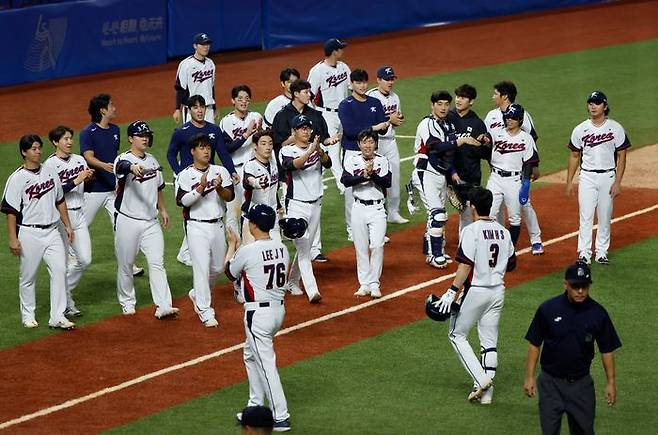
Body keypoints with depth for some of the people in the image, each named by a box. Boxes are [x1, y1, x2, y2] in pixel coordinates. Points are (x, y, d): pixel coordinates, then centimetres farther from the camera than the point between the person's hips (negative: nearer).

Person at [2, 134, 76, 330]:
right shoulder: (17, 178, -9)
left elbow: (60, 201, 17)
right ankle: (28, 315, 22)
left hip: (51, 231, 4)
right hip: (29, 233, -4)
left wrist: (67, 225, 15)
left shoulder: (50, 172, 8)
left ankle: (57, 317, -4)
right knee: (28, 276, 6)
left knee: (60, 270, -6)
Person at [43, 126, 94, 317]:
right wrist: (76, 181, -21)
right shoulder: (50, 164, -9)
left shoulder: (79, 160, 10)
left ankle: (63, 289, 26)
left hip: (79, 213, 6)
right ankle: (66, 303, 10)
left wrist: (89, 178, -12)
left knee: (85, 260, 4)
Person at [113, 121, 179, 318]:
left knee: (157, 262, -7)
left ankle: (163, 306, -12)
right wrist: (133, 168, -60)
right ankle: (127, 303, 25)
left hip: (150, 221, 5)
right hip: (128, 221, -5)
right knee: (125, 264, 7)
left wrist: (163, 209, 19)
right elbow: (123, 166, -38)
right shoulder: (123, 159, -12)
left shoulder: (152, 161, 11)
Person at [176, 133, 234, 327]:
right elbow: (182, 201, -15)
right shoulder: (186, 175, -6)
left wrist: (219, 188, -22)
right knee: (201, 267, -8)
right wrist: (201, 188, -26)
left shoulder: (220, 171, 6)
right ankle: (205, 311, -3)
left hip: (217, 225, 5)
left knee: (217, 267, 16)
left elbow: (230, 196, -2)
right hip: (197, 226, -5)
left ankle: (198, 294, 40)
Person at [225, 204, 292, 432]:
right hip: (279, 309, 8)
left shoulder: (247, 251, -17)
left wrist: (232, 244, 15)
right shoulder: (282, 248, 2)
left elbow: (230, 273, 1)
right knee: (251, 354, 24)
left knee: (266, 364, -4)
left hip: (258, 313, -8)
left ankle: (281, 416, -4)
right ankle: (256, 407, 30)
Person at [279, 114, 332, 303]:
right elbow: (293, 165, -28)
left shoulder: (317, 148, 4)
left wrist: (320, 151, -35)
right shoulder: (287, 151, -7)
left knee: (305, 246, 15)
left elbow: (327, 163, -14)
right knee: (303, 247, -11)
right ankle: (312, 291, -18)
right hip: (296, 205, -5)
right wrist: (311, 150, -39)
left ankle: (293, 282, 31)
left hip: (315, 204, 5)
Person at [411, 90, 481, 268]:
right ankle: (434, 255, -8)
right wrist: (461, 141, -31)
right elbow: (437, 147, -28)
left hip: (441, 175, 8)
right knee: (438, 213, -15)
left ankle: (431, 250, 24)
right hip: (426, 175, -8)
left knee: (436, 213, 13)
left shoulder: (448, 126, 13)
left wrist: (452, 172, 6)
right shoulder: (427, 124, -13)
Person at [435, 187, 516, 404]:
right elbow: (511, 264, 13)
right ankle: (486, 391, 10)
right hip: (498, 291, 6)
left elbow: (465, 266, -21)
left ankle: (481, 379, -3)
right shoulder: (503, 232, 5)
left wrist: (451, 292, -20)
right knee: (489, 341, 11)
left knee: (457, 334, 9)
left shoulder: (472, 231, -15)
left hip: (475, 291, -6)